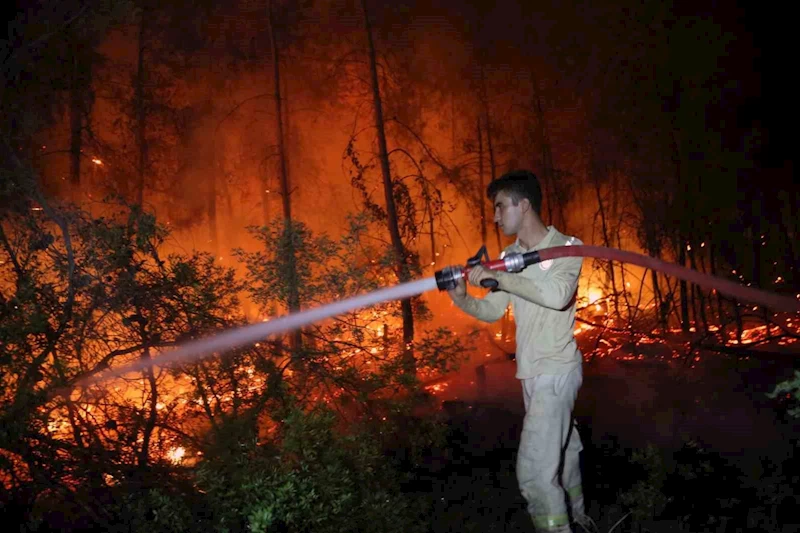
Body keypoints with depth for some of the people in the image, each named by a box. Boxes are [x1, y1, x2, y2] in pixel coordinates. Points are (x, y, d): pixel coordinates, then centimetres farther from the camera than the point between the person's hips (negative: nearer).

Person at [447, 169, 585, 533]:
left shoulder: (567, 247, -12)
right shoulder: (511, 255, 8)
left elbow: (557, 295, -32)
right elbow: (492, 312, 9)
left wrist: (496, 276, -29)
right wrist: (463, 300, -12)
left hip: (556, 372, -7)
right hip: (531, 373, 7)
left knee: (535, 470, -13)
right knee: (562, 450, 21)